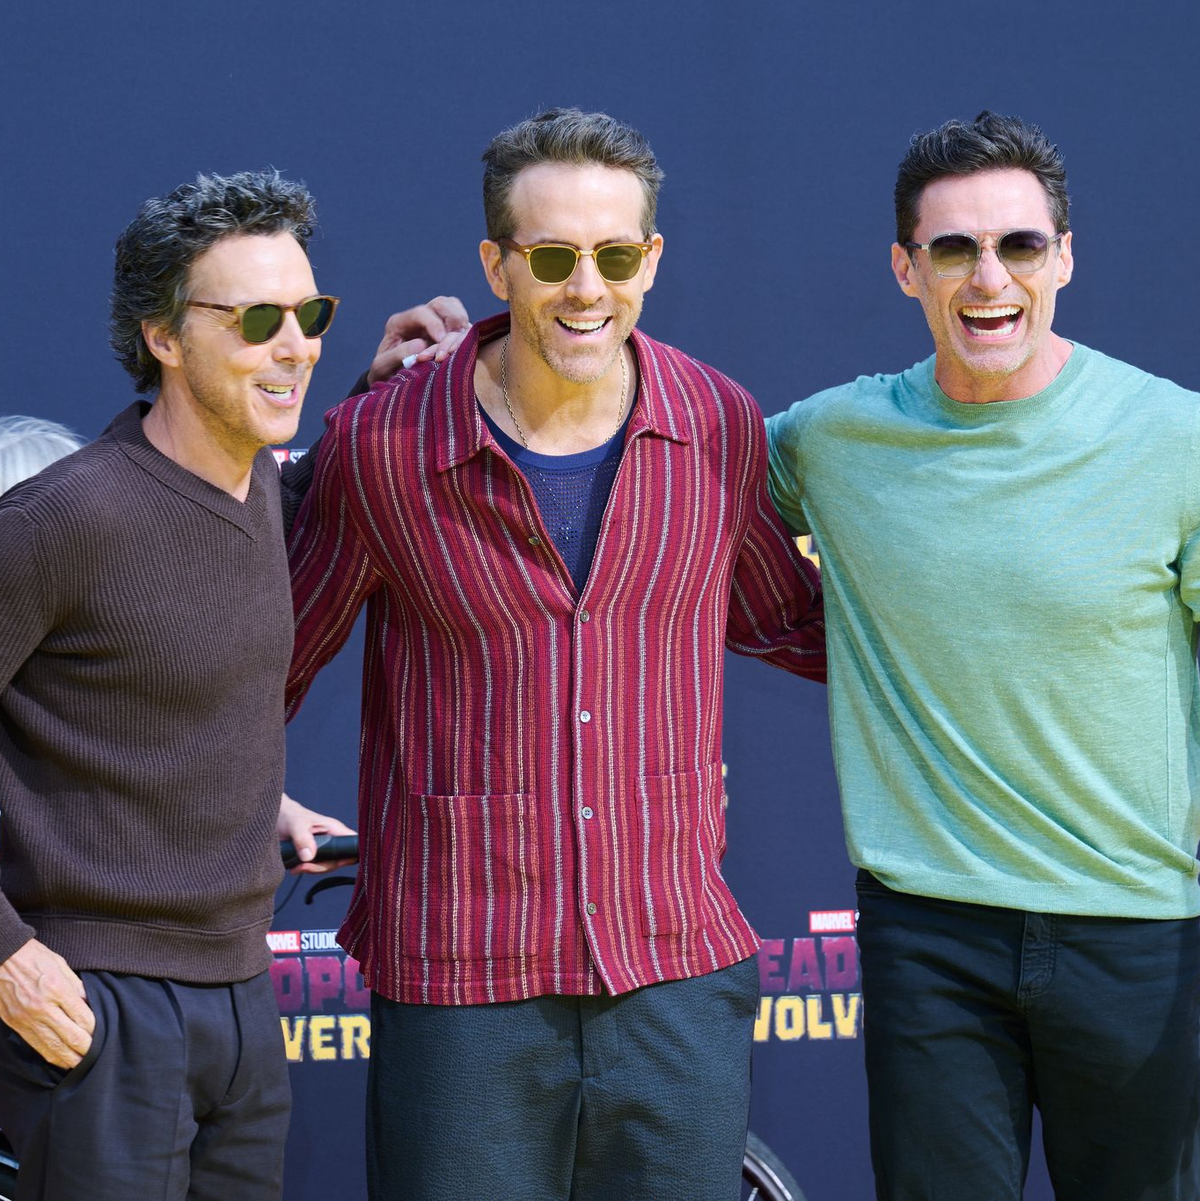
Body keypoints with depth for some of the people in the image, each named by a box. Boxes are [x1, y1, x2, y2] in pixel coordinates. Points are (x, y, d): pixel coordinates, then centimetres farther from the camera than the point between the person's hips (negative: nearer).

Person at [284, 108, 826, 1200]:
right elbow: (272, 661, 9)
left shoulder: (720, 428, 1)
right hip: (458, 989, -2)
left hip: (680, 980, 3)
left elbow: (781, 619, 20)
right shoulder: (382, 445, -7)